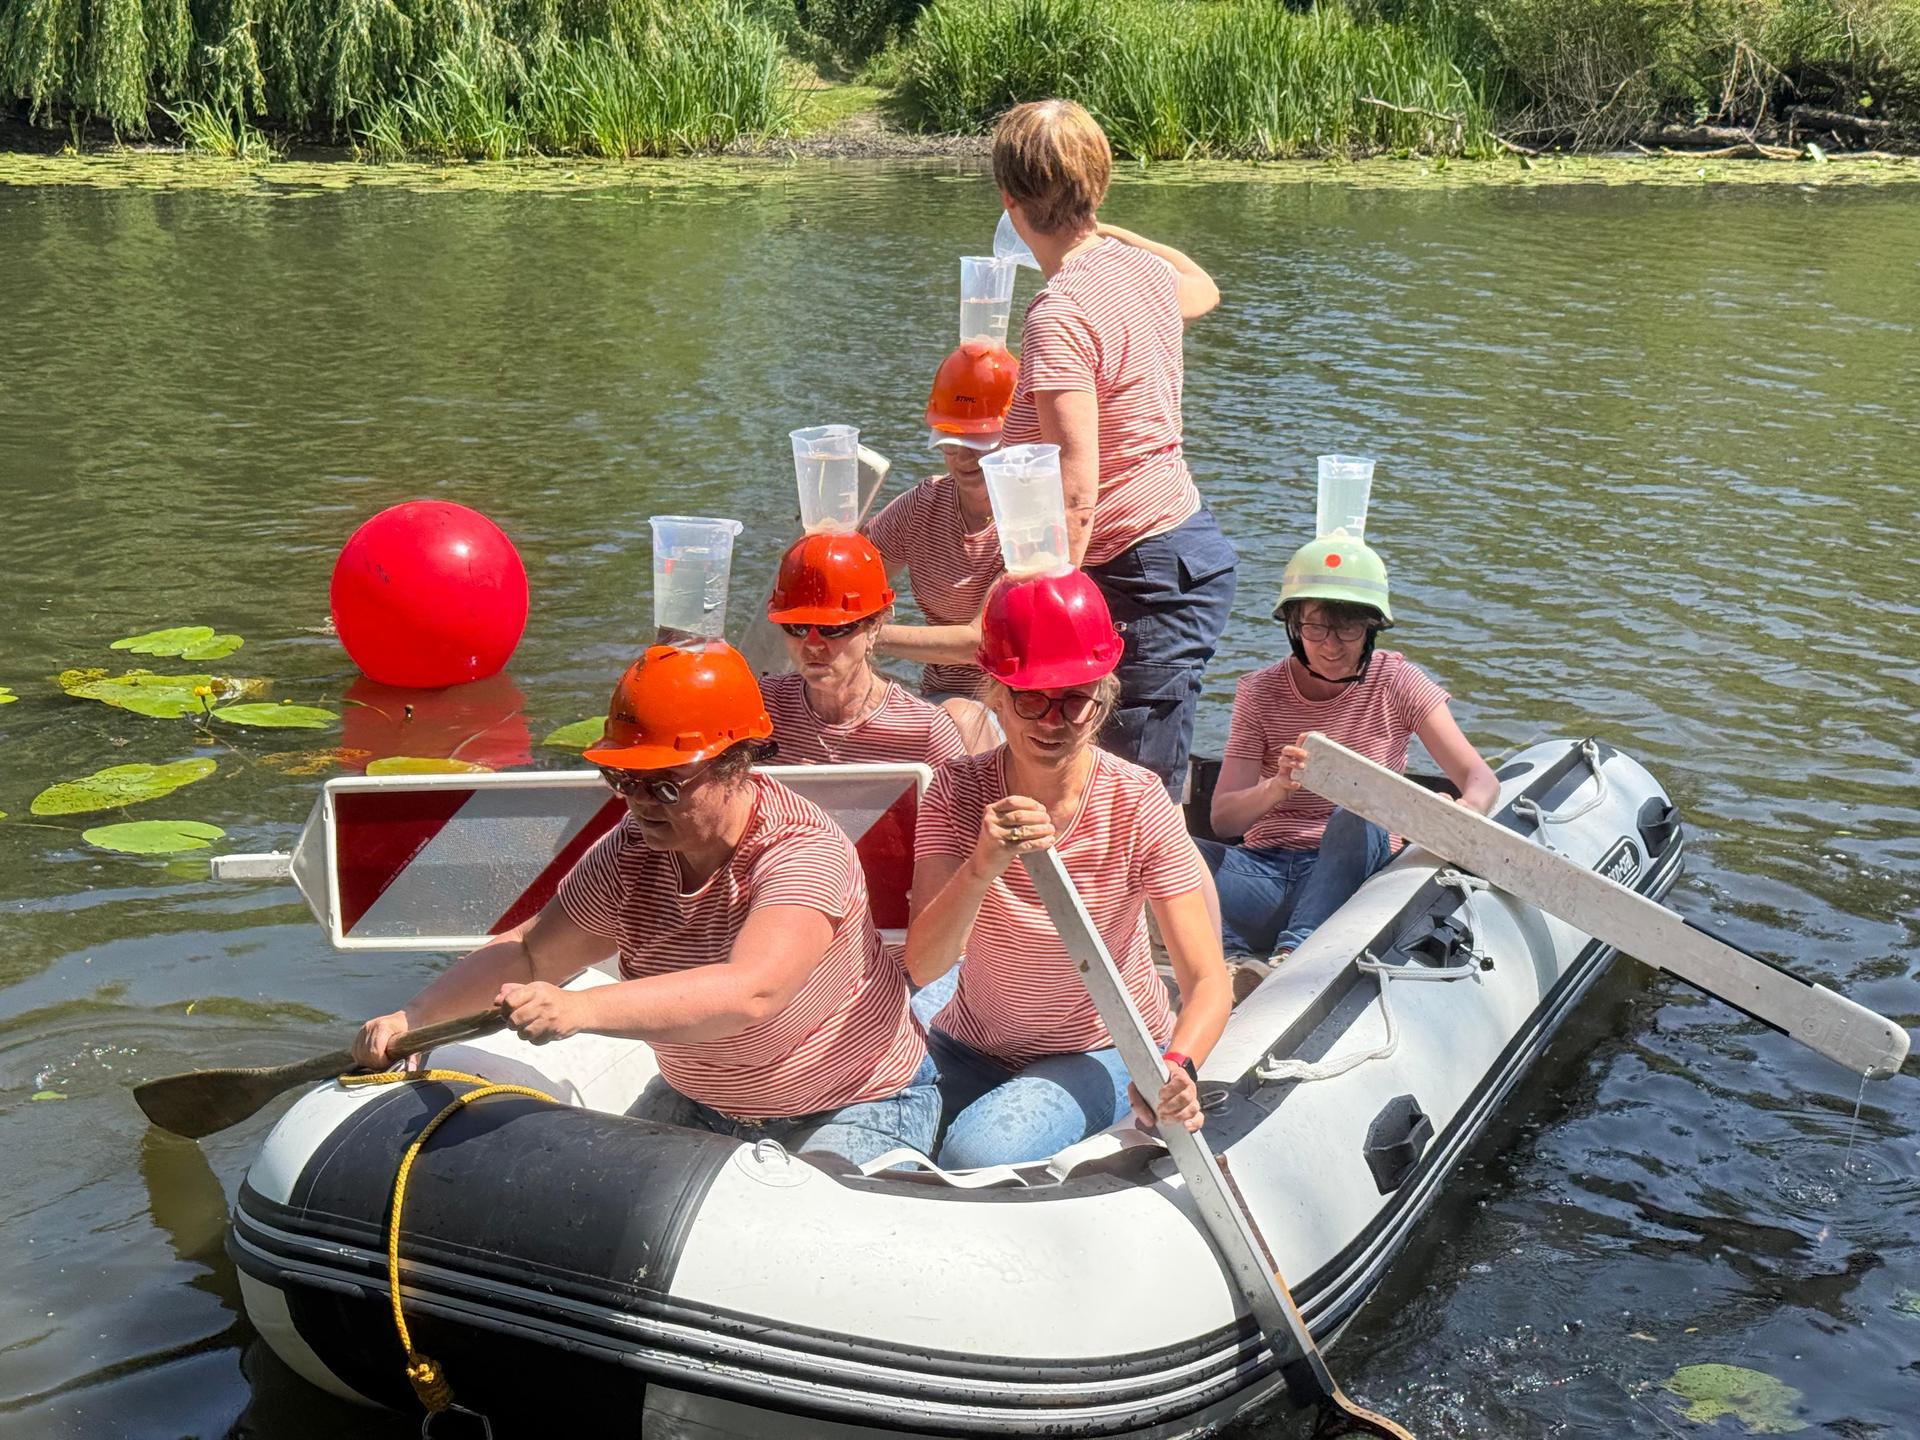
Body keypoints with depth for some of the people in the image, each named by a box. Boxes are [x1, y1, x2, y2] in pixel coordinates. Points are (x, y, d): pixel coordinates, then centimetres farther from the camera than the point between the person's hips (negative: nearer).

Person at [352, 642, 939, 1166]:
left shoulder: (804, 851, -29)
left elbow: (750, 993, -45)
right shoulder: (631, 850, -7)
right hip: (694, 1101, 6)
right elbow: (530, 952, 3)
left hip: (856, 1108, -6)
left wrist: (580, 1008, -55)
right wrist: (415, 1018, -11)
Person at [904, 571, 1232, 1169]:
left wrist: (1177, 1067, -42)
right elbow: (922, 967, -25)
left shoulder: (1138, 805, -17)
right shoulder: (958, 792, -13)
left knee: (980, 1153, -29)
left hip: (1103, 1050, -3)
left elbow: (1208, 980, -20)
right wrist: (983, 866, -44)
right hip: (971, 1047, 3)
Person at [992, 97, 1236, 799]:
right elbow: (1201, 286, 35)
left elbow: (1076, 497, -25)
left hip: (1141, 573, -9)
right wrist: (1105, 228, 42)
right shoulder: (1140, 268, 6)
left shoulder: (1059, 317, -20)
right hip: (1189, 540, 10)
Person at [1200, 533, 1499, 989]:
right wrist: (1277, 788, -31)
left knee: (1357, 819, -36)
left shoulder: (1395, 683, 1)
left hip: (1352, 869, -1)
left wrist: (1464, 811, -34)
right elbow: (1222, 818, -8)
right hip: (1266, 872, 1)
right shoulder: (1261, 693, 2)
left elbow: (1480, 778, -8)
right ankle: (1233, 955, -45)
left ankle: (1293, 953, -52)